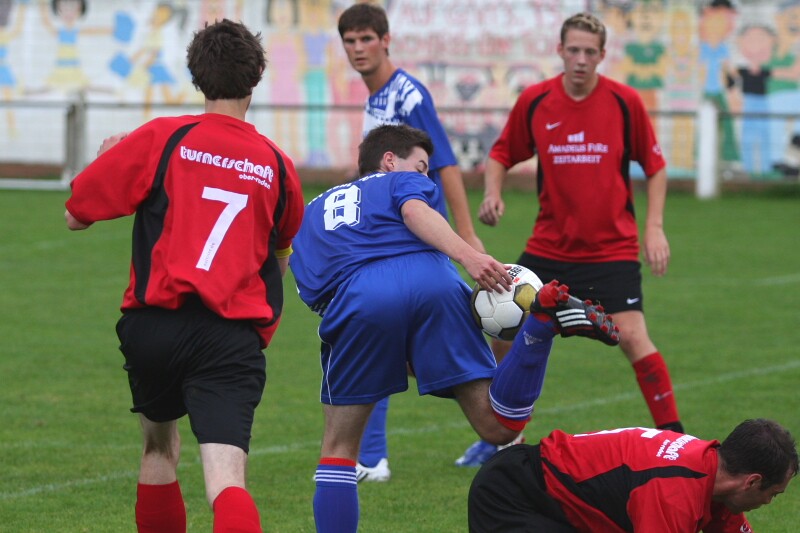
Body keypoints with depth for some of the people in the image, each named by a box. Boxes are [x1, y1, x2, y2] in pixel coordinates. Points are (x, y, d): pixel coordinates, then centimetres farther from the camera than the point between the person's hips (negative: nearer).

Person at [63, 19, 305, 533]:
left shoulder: (160, 138, 1)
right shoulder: (277, 165, 10)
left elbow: (76, 215, 6)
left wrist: (108, 157, 24)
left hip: (154, 326, 1)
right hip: (233, 336, -1)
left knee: (160, 447, 26)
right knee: (225, 478, -14)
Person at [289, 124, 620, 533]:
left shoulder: (309, 212, 38)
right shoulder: (402, 182, 29)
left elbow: (310, 290, 23)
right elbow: (415, 212, 3)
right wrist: (466, 255, -13)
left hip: (354, 294, 1)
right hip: (430, 281, -1)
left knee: (338, 448, 16)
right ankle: (545, 318, -23)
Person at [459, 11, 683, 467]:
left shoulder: (625, 101, -6)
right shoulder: (534, 102, -3)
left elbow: (655, 166, 3)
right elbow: (502, 155, 11)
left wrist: (655, 228, -6)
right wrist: (493, 192, -10)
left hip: (612, 249, -3)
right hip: (549, 247, 3)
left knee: (633, 337, -16)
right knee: (504, 332, 2)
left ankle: (676, 438, -5)